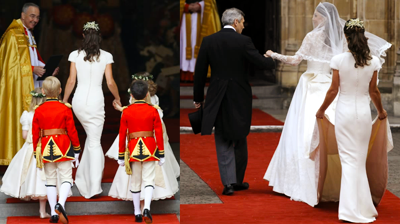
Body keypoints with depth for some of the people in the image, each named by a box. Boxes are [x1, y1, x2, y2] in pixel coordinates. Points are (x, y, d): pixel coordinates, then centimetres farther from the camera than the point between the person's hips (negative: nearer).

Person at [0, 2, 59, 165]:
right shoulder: (13, 34, -10)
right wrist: (33, 69, -19)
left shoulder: (28, 34, 20)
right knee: (20, 119, -11)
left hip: (32, 86, 9)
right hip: (19, 86, -9)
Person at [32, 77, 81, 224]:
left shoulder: (38, 111, 1)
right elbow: (72, 131, -3)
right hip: (63, 148, -2)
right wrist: (77, 151, 6)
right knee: (66, 178, 0)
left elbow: (35, 134, 4)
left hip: (45, 148, 2)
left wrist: (36, 153, 13)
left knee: (50, 180, 10)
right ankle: (60, 204, -26)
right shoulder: (65, 109, -5)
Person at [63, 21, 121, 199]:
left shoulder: (75, 55, -2)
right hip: (96, 100, -2)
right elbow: (110, 83, -4)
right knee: (94, 142, 3)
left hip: (79, 100, 2)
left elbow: (71, 81, -1)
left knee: (91, 136, 23)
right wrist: (117, 98, 14)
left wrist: (64, 100, 11)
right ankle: (94, 186, -5)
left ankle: (84, 179, 23)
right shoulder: (105, 56, -5)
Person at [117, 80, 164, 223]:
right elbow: (159, 133, -3)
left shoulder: (126, 112, -3)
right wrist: (161, 154, 4)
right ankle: (147, 208, -21)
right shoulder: (153, 111, -3)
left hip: (133, 150, 1)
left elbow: (122, 135, 0)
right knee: (149, 180, 1)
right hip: (149, 150, -1)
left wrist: (121, 156, 7)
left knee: (135, 183, 11)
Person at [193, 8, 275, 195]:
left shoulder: (208, 41, -1)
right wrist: (273, 60, 13)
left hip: (217, 98, 2)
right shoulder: (243, 41, -10)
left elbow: (200, 71, 2)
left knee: (223, 142, 6)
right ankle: (238, 180, 23)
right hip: (239, 97, -2)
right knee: (240, 141, 15)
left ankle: (228, 182, -4)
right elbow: (262, 63, -10)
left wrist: (198, 97, 11)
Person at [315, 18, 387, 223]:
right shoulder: (373, 62, -4)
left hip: (344, 112, -2)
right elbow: (373, 91, 4)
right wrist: (381, 111, 22)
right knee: (360, 160, 12)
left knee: (349, 160, 3)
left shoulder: (339, 60, -10)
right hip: (363, 112, 2)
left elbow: (333, 91, -6)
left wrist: (321, 110, 10)